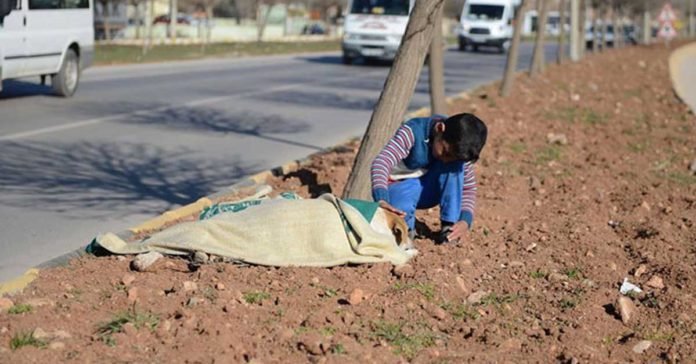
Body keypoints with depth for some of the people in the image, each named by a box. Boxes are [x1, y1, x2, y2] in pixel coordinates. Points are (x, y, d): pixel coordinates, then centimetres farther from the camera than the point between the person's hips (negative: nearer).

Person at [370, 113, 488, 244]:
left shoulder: (458, 150, -16)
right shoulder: (413, 132, -29)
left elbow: (468, 188, -8)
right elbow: (381, 162, -41)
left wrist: (465, 221, -27)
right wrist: (381, 200, -57)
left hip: (428, 190, 4)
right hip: (400, 188, -4)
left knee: (455, 164, -25)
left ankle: (449, 225, -18)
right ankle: (407, 227, -4)